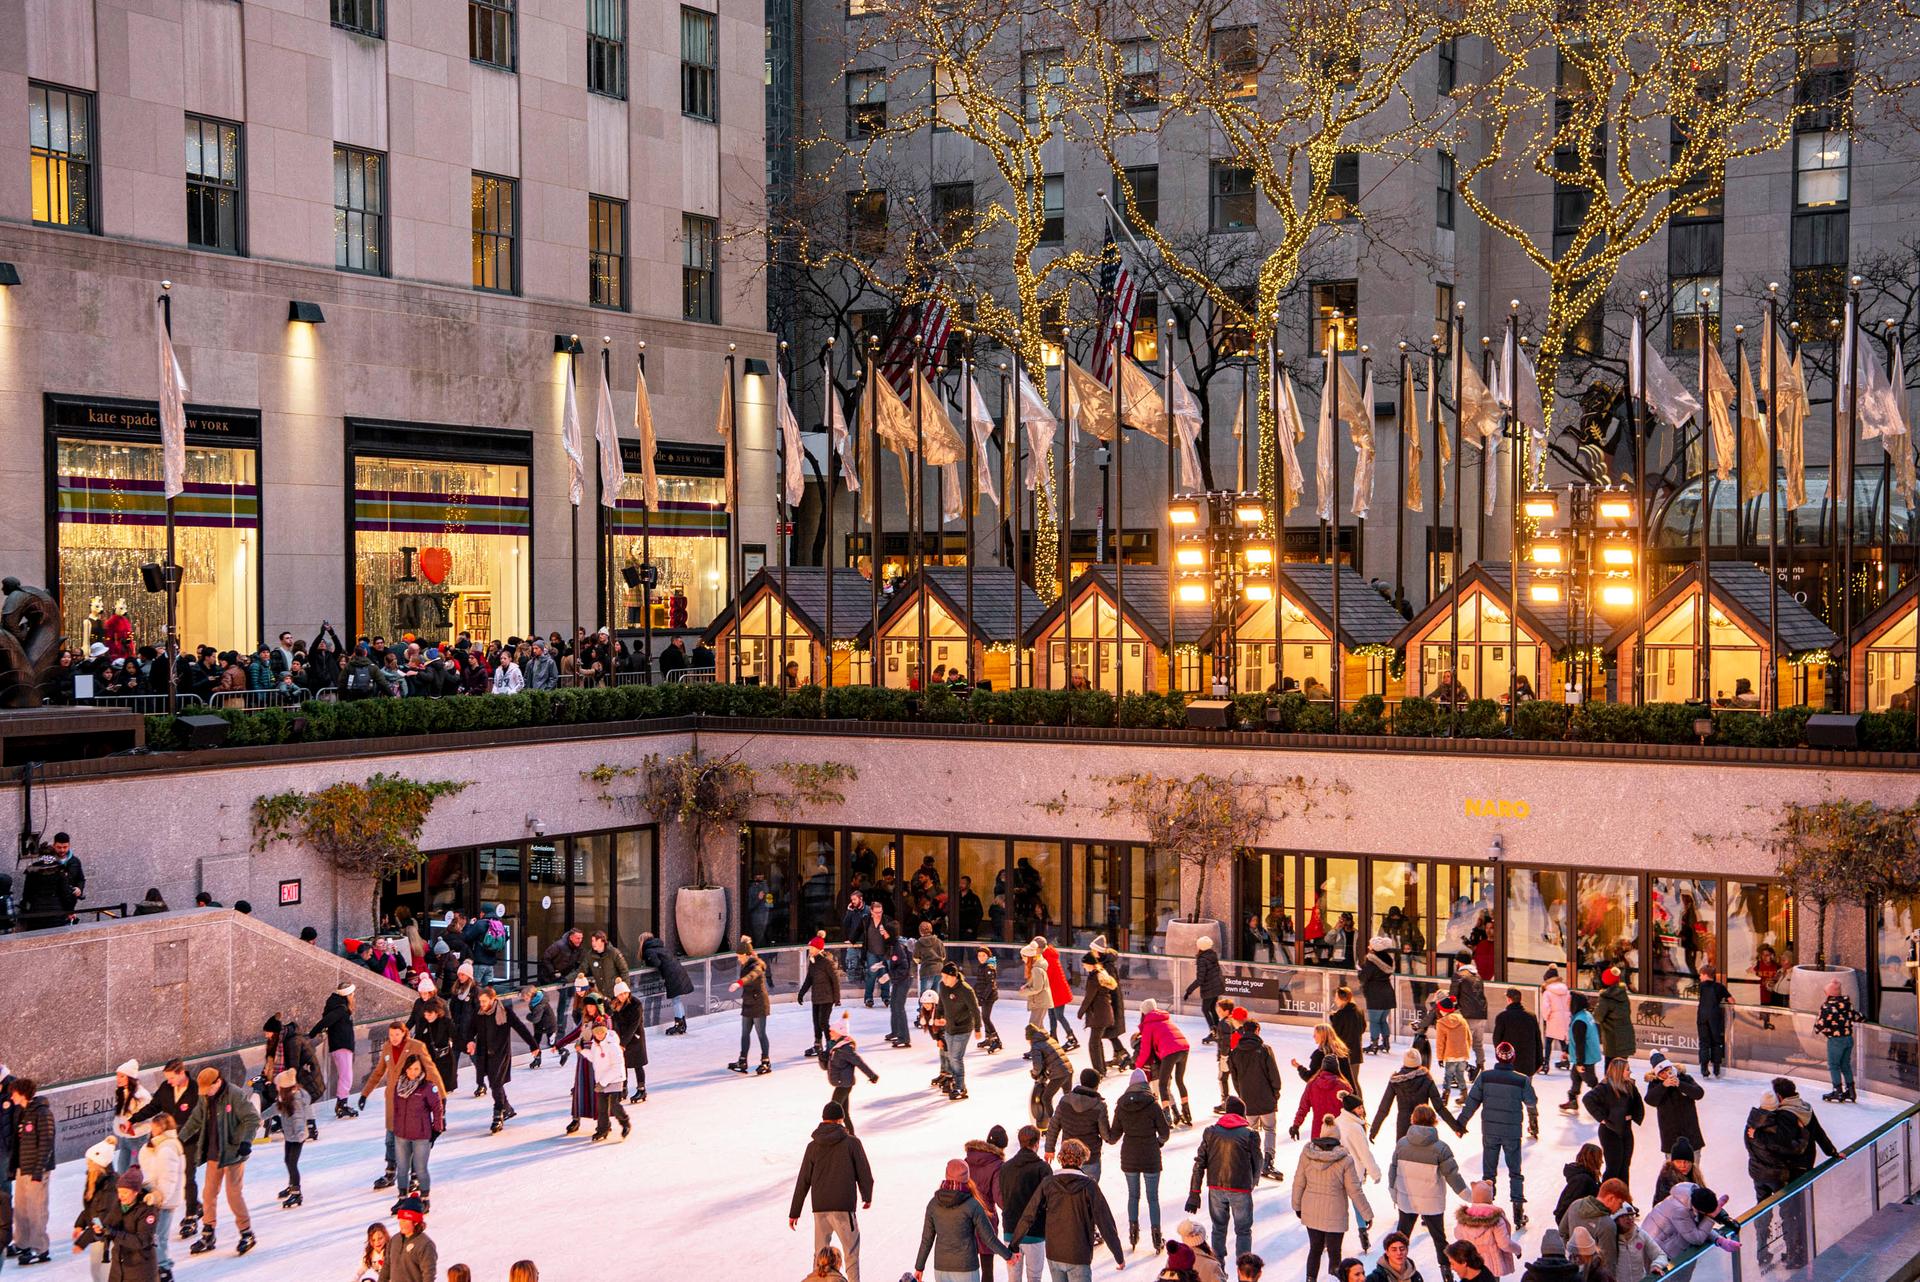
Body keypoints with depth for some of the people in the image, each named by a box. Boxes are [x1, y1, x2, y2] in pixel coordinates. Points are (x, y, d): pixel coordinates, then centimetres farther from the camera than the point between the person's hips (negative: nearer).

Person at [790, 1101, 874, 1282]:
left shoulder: (813, 1146, 5)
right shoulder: (851, 1143, -3)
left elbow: (803, 1182, 7)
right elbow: (865, 1174, 0)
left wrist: (794, 1212, 12)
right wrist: (867, 1197, 19)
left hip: (820, 1209, 3)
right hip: (845, 1208, -3)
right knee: (851, 1253, 5)